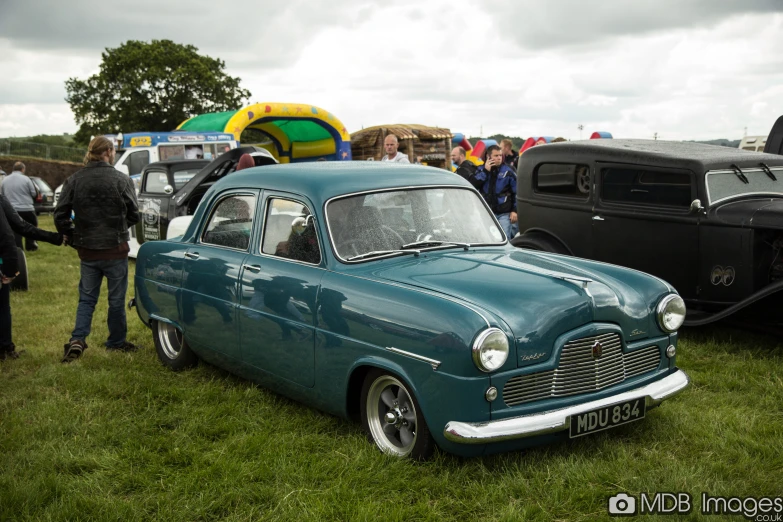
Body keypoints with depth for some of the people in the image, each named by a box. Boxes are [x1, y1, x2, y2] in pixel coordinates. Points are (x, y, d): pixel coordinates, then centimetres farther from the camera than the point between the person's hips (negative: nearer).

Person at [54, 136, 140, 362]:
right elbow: (134, 214, -5)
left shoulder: (74, 180, -2)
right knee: (116, 299, 12)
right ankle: (116, 341, 23)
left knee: (87, 298, 14)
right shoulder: (121, 180, -11)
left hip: (87, 250, 3)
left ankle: (77, 340, -1)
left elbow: (60, 214, -2)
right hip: (115, 249, -3)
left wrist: (71, 236, 14)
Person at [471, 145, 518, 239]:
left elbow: (516, 191, 3)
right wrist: (485, 171, -12)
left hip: (504, 214, -2)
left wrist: (514, 210, -1)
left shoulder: (508, 171, 1)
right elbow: (472, 185, -8)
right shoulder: (481, 170, 7)